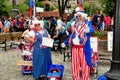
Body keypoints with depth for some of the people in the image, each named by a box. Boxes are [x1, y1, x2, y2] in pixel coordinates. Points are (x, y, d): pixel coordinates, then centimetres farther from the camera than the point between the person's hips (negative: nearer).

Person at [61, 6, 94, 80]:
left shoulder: (88, 23, -4)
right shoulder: (74, 24, 10)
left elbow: (92, 29, -27)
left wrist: (89, 30, -51)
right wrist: (65, 43, 29)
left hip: (84, 48, -5)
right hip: (75, 48, 5)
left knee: (84, 64, 1)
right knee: (75, 65, 11)